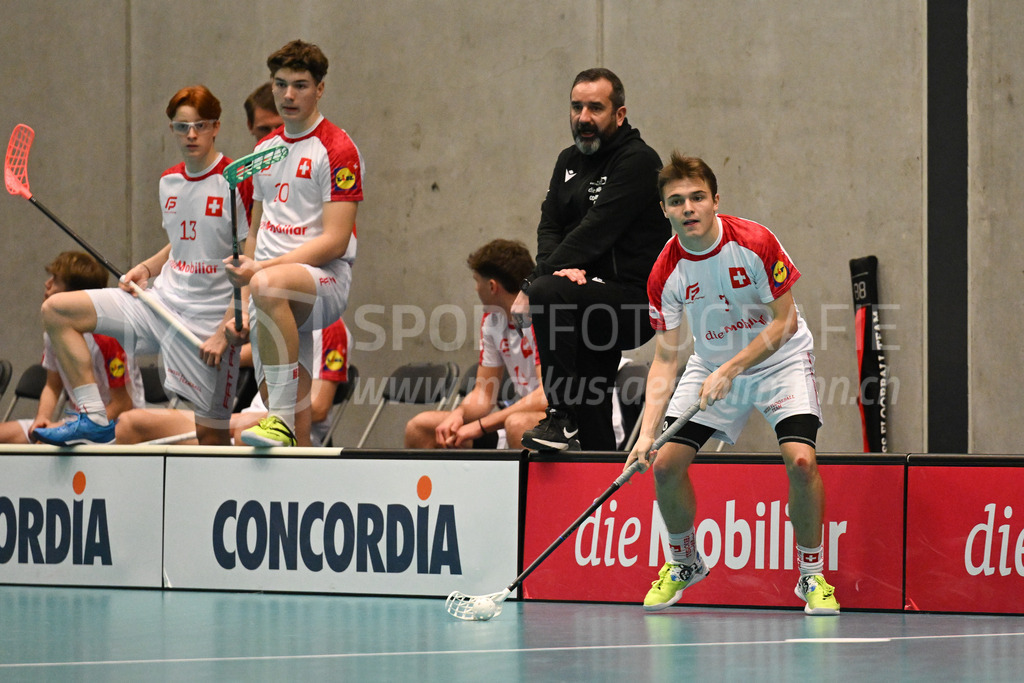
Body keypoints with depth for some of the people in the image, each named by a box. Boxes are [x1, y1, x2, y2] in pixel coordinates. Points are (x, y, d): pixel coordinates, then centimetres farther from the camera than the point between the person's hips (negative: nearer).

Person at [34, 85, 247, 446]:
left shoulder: (237, 183, -12)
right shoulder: (169, 181, 10)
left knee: (211, 432, -7)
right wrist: (147, 267, 6)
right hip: (161, 297, 7)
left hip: (210, 318, -7)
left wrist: (224, 333, -20)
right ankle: (93, 419, -6)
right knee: (56, 310, -4)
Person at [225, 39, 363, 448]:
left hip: (325, 279, -7)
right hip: (274, 304, 7)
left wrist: (260, 270, -19)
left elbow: (334, 241, -12)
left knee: (268, 285, -40)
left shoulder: (337, 149, -4)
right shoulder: (265, 149, 19)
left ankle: (281, 419, -40)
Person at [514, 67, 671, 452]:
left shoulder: (638, 161, -12)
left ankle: (562, 417, -29)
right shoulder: (570, 161, 14)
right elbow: (550, 226, 7)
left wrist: (533, 286, -24)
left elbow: (594, 232, -20)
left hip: (636, 299, -9)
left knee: (548, 293, -33)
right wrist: (561, 267, -18)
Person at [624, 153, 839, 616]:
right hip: (711, 365, 3)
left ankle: (812, 575, -3)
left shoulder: (756, 244, -24)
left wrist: (730, 370, -28)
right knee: (666, 463, -8)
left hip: (778, 361, -3)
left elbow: (785, 322, -19)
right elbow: (665, 358, -13)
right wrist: (647, 432, -23)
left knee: (800, 460, -23)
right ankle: (684, 563, 20)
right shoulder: (665, 274, -16)